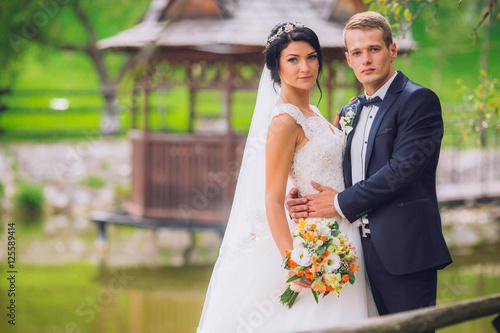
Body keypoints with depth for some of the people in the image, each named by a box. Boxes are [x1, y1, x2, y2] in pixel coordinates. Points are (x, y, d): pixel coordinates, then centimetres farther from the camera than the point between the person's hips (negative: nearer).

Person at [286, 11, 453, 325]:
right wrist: (306, 199, -2)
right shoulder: (350, 112, 18)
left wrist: (341, 203, -10)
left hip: (404, 251, -7)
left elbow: (402, 169, -16)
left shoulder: (419, 100, -6)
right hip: (363, 251, 7)